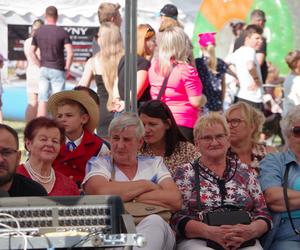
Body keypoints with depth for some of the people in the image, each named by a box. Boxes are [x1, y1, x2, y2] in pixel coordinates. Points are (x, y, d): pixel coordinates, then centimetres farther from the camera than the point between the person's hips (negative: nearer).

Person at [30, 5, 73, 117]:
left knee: (42, 100, 4)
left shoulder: (38, 32, 3)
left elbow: (32, 52, 7)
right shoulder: (62, 32, -8)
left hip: (44, 69, 3)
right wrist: (67, 67, -2)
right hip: (58, 70, -3)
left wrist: (40, 65, 13)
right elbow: (70, 53, -15)